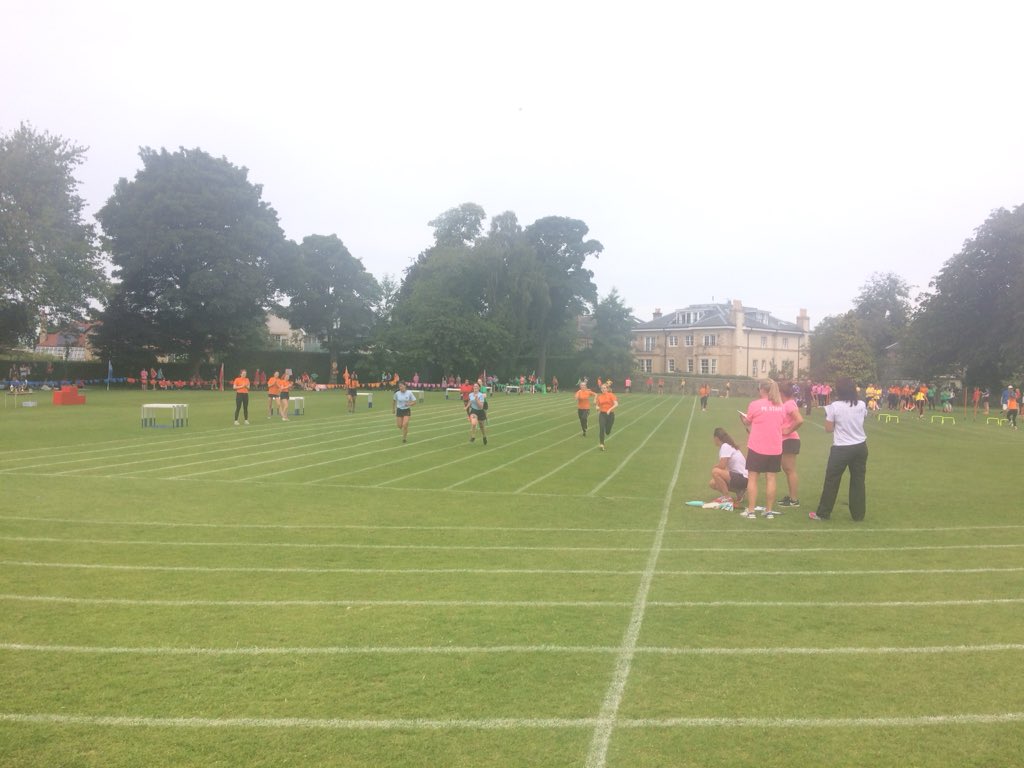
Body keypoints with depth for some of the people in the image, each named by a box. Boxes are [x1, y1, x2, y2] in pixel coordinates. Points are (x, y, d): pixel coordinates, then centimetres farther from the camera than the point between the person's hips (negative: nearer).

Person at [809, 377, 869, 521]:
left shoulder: (834, 406, -13)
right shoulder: (861, 405, 0)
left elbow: (829, 428, -7)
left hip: (841, 448, -4)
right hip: (860, 446, 4)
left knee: (832, 480, 6)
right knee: (858, 481, 12)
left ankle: (822, 513, 13)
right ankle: (858, 514, 18)